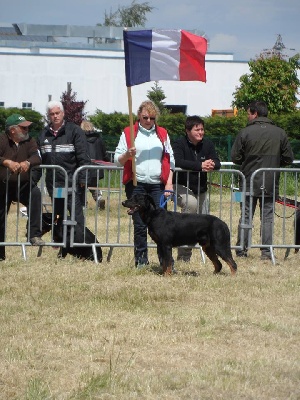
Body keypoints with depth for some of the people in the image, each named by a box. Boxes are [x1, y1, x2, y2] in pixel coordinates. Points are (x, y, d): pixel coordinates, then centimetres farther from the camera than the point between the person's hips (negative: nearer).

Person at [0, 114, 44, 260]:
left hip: (23, 185, 1)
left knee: (35, 194, -30)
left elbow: (37, 157, -14)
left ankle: (34, 234, -27)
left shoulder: (29, 141, 2)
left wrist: (27, 162, -35)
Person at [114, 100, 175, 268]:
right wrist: (127, 155, -18)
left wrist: (169, 183, 4)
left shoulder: (162, 134, 14)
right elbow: (117, 160, 4)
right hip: (136, 184, -1)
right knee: (139, 224, 0)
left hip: (158, 185, 1)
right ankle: (141, 259, 7)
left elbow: (170, 160, 14)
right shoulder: (128, 133, 6)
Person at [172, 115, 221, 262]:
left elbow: (217, 163, -4)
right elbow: (177, 161, -31)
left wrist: (212, 164, -30)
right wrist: (200, 165, -36)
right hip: (182, 187, -6)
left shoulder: (207, 144, 2)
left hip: (201, 189, 6)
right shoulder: (179, 144, -14)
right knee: (190, 203, -37)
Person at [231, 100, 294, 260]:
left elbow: (235, 157, -6)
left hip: (249, 182, -1)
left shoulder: (245, 132, -8)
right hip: (271, 184, 1)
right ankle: (266, 252, 1)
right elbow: (288, 158, 2)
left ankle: (242, 250, 10)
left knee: (246, 216, 8)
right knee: (267, 217, 6)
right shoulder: (279, 133, -1)